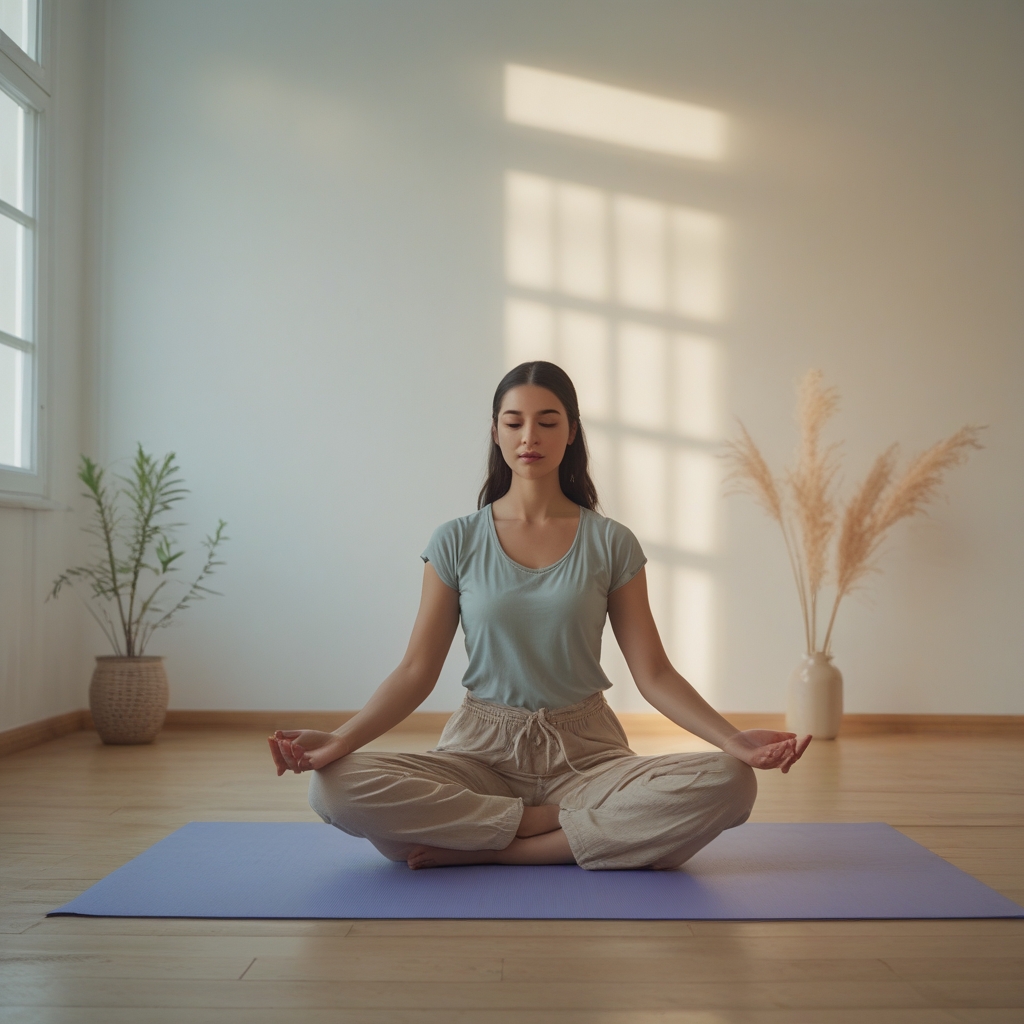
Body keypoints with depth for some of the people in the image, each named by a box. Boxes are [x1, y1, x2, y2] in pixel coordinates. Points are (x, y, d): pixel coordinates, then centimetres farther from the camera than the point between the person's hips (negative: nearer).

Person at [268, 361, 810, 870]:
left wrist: (732, 738, -15)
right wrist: (339, 739, -16)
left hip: (585, 750, 1)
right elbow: (417, 670, 0)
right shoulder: (456, 543, 2)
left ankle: (485, 849, -20)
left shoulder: (610, 544, 2)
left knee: (728, 784, -29)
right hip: (482, 748, 0)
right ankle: (562, 823, -16)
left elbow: (653, 672, 0)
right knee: (335, 787, -28)